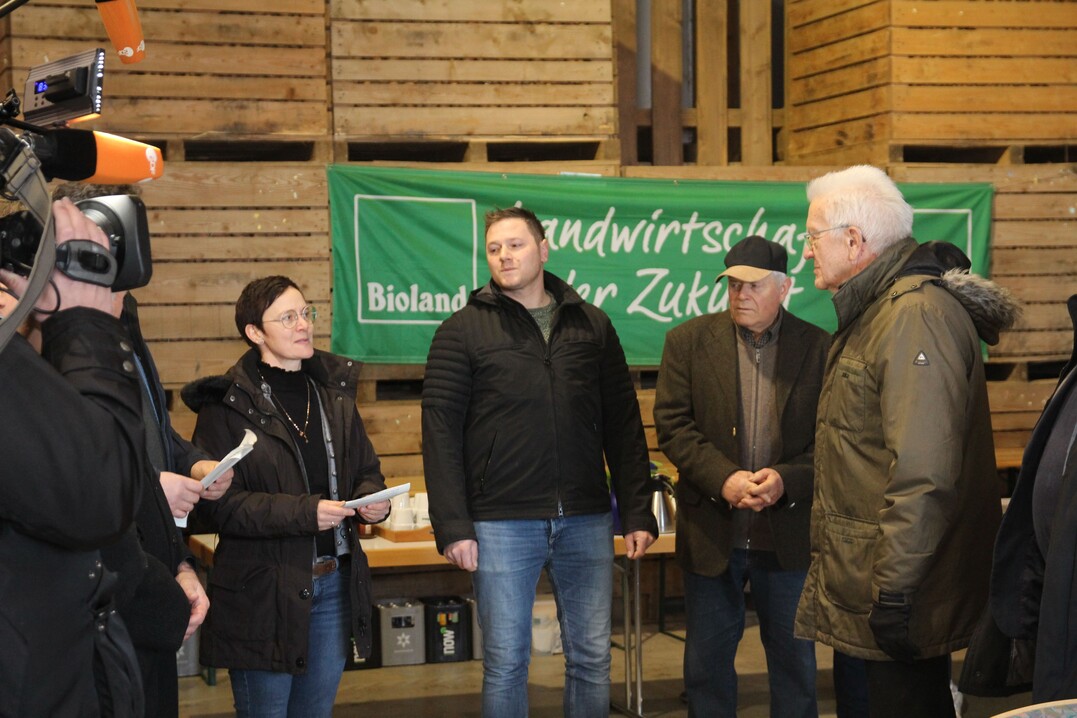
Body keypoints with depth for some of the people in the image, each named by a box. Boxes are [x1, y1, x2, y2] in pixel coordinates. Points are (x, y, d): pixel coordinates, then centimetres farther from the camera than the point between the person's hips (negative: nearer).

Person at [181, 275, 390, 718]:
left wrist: (372, 501, -7)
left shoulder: (333, 391, 10)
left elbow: (366, 471, 17)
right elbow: (218, 503, -15)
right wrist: (306, 512, -22)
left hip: (334, 584, 6)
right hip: (263, 593, -5)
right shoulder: (228, 403, -8)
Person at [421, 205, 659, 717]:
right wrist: (452, 526, -10)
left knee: (592, 658, 9)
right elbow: (440, 430, -3)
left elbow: (623, 425, 10)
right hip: (502, 525, -2)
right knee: (506, 662, 4)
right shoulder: (462, 330, 1)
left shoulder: (592, 325, 9)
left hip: (585, 521, 3)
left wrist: (637, 513, 4)